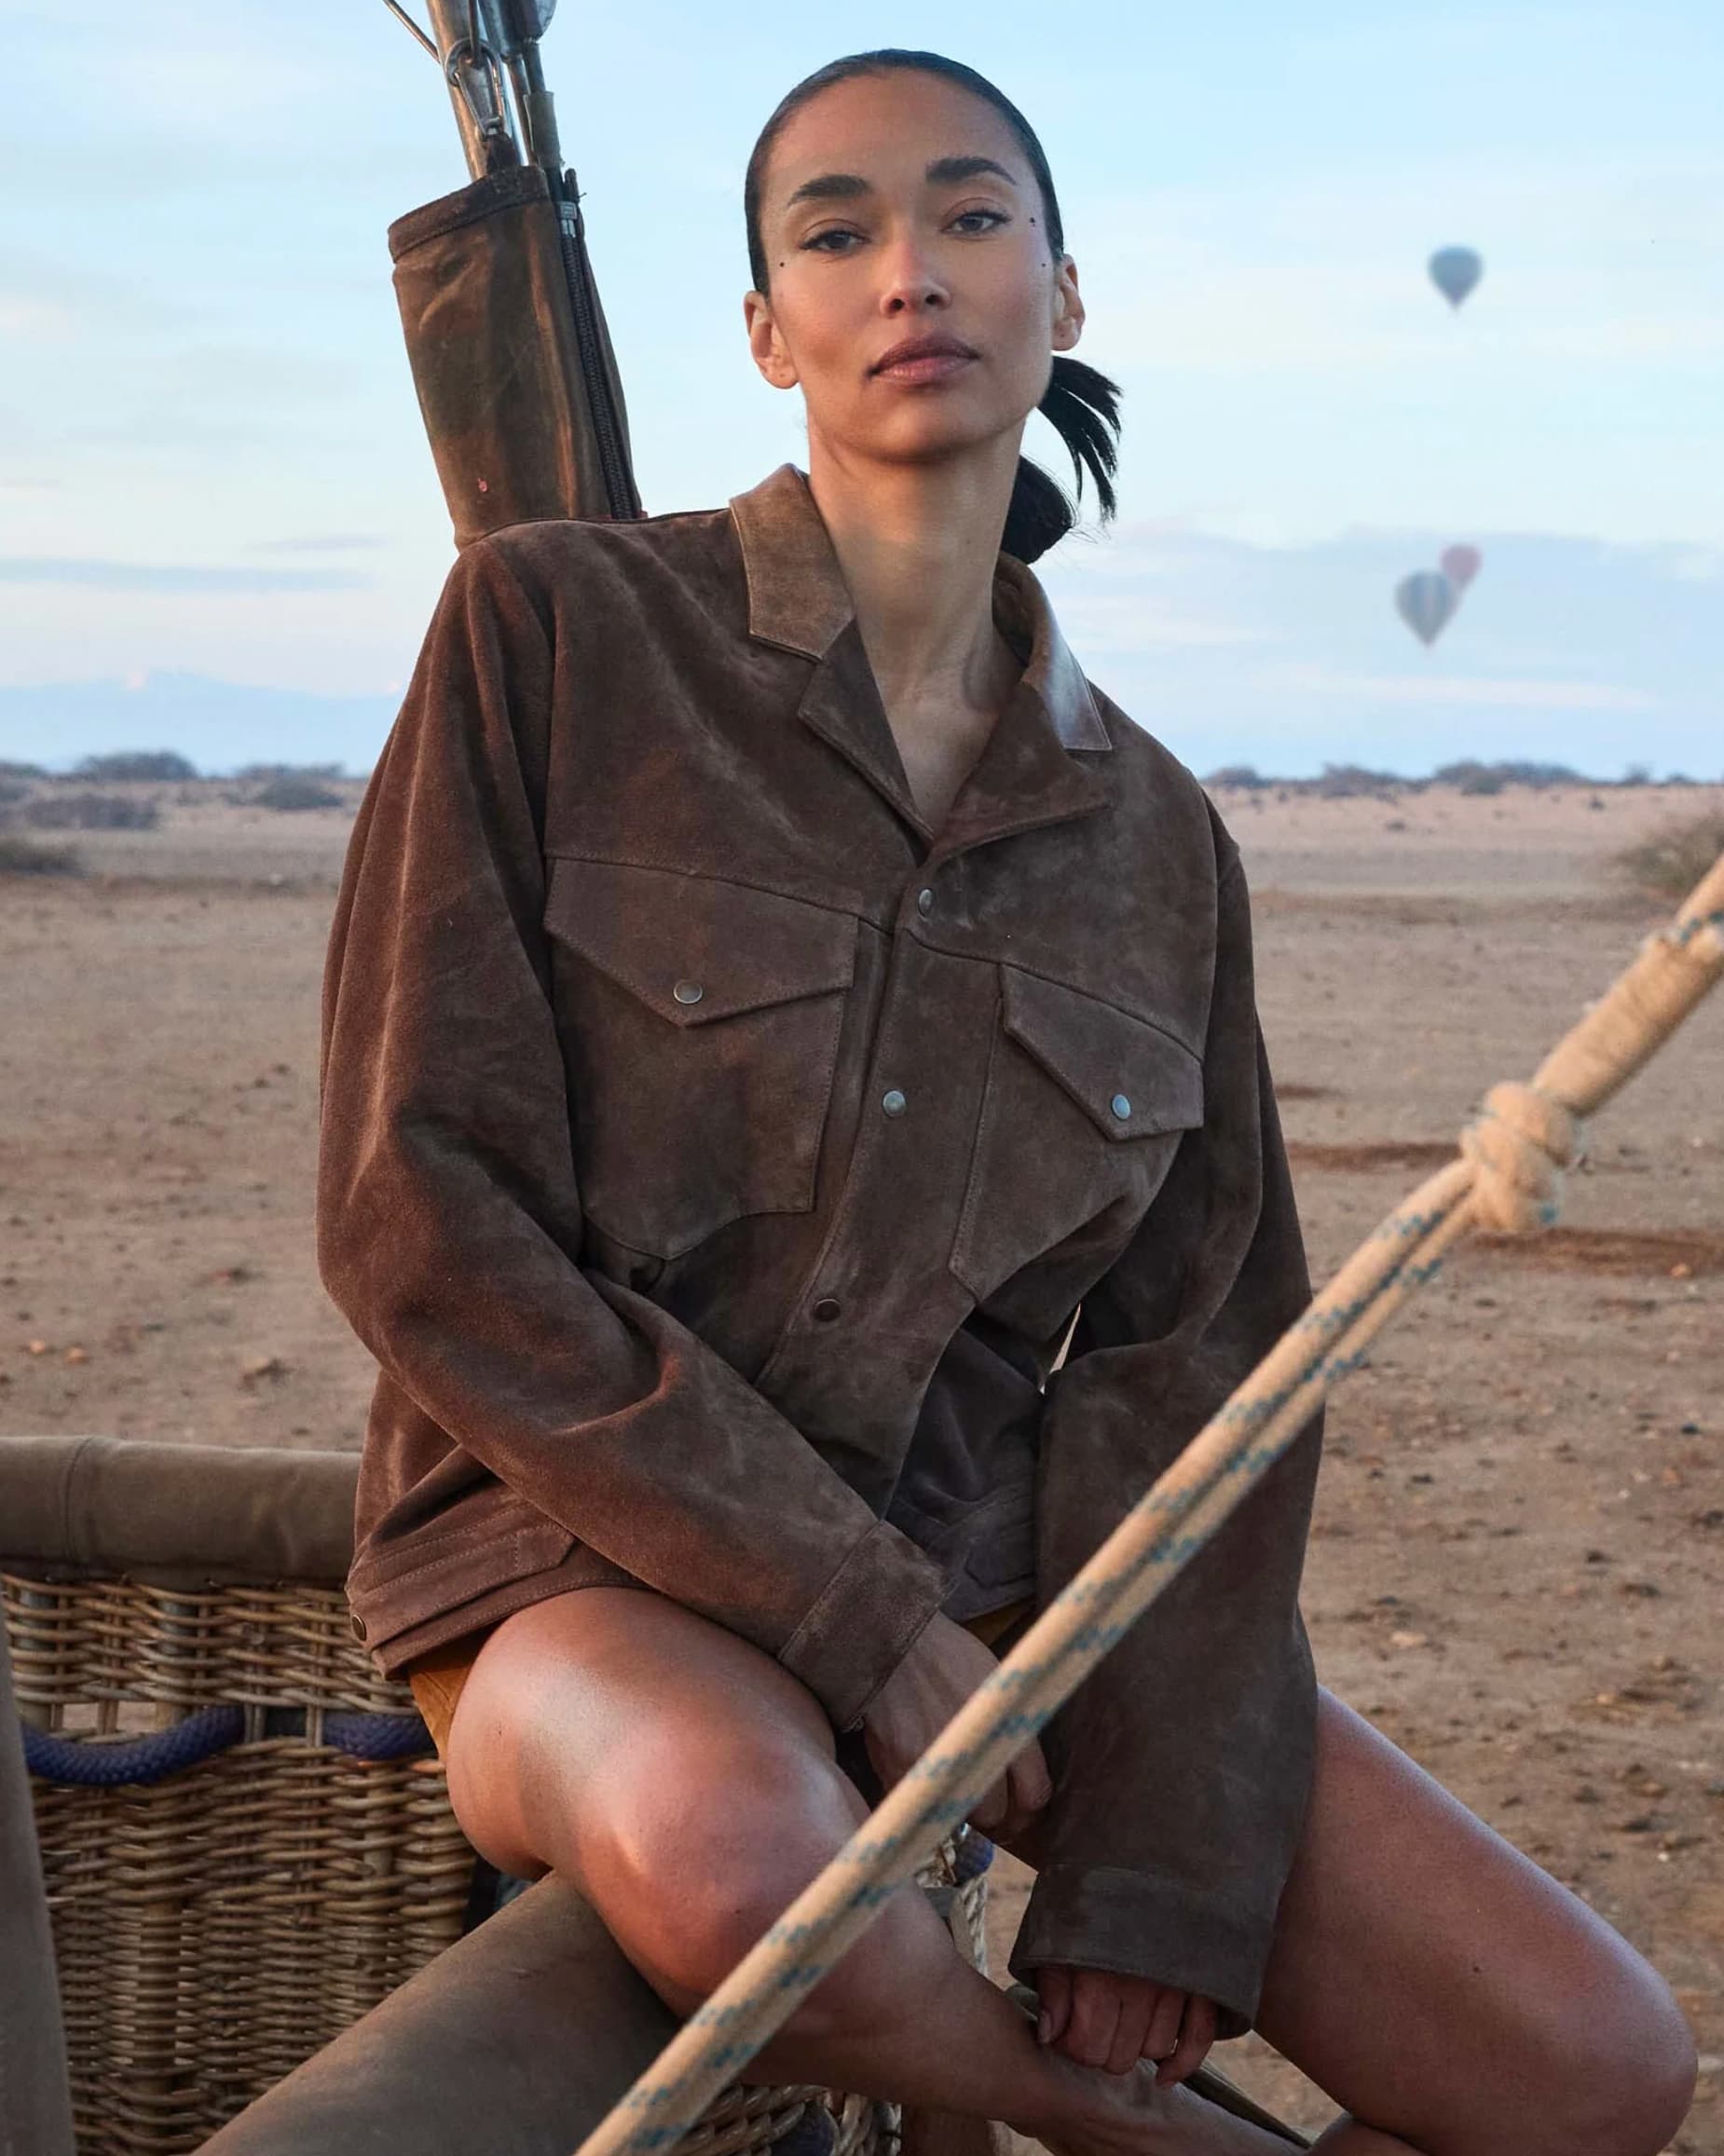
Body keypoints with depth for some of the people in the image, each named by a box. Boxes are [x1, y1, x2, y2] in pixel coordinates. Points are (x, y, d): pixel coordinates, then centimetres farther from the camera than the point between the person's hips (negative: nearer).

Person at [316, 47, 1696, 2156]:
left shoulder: (1153, 834, 6)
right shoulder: (559, 630, -6)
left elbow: (1207, 1352, 3)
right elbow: (419, 1217, -11)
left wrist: (1159, 1880, -9)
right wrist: (860, 1620, -15)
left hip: (1004, 1563, 4)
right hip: (600, 1566, -3)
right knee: (742, 1865, -39)